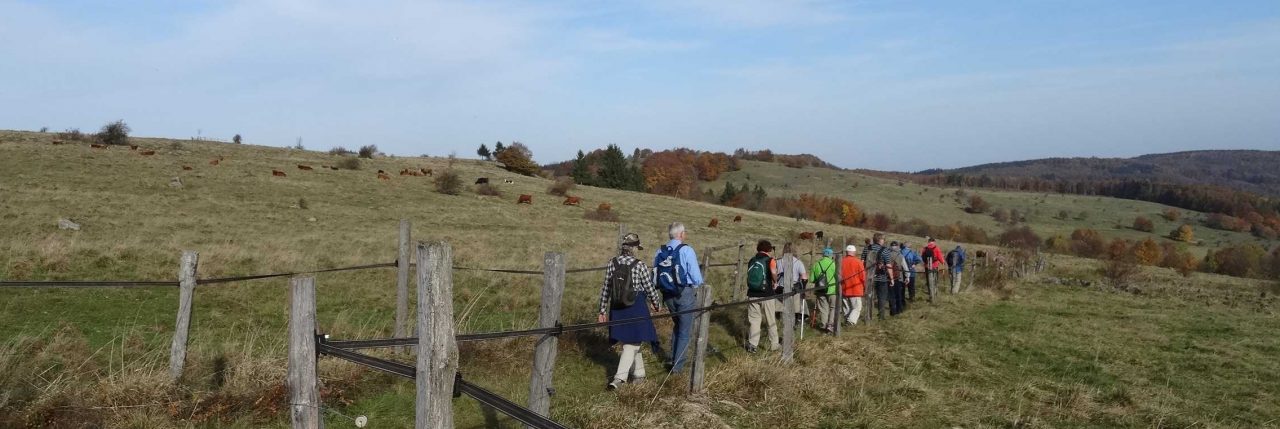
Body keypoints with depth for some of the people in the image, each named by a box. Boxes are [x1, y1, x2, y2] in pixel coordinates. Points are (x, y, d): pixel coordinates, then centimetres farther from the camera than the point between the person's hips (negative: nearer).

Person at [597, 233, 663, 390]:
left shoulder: (612, 263, -2)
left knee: (630, 342, 19)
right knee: (632, 343, 2)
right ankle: (619, 377, -8)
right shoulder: (639, 265, -12)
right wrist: (656, 303, 13)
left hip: (617, 308, 5)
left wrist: (603, 309, 11)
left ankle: (639, 373, 32)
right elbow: (649, 288, -5)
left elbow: (606, 288, 2)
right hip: (636, 308, -5)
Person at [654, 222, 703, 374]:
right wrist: (698, 286, 6)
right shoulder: (686, 250, -14)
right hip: (685, 293, -6)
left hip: (668, 294, 6)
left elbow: (655, 275, 7)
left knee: (677, 325, 25)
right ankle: (677, 366, 7)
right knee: (685, 330, 6)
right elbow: (695, 274, -13)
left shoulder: (660, 252, 2)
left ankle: (674, 360, 28)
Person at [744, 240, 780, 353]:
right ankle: (774, 344, 19)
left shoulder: (752, 260, 9)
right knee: (771, 321, 10)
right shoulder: (770, 260, -6)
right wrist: (775, 282, -9)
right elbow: (773, 271, -26)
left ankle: (752, 345, 3)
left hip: (752, 294, 3)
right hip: (767, 295, -3)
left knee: (754, 320, 7)